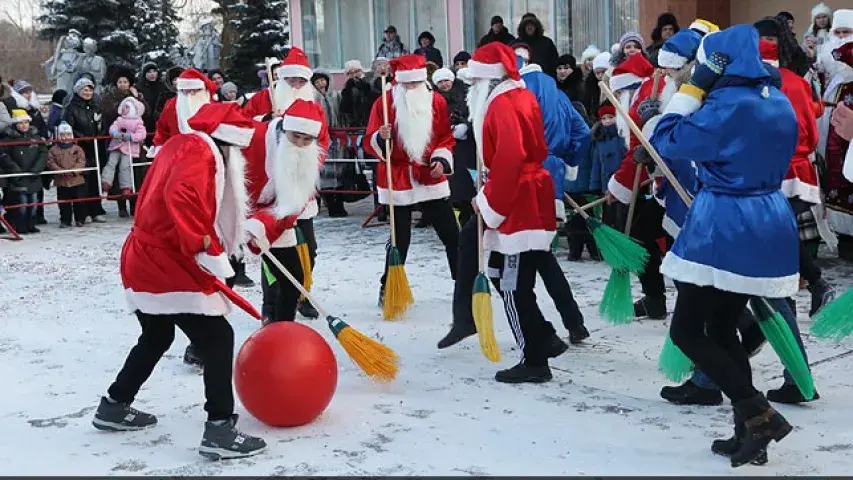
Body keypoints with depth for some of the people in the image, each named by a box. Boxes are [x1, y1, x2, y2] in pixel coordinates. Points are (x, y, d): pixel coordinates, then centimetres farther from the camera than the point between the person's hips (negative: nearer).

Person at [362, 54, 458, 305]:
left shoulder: (437, 101, 2)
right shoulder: (385, 102, -6)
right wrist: (381, 138, -26)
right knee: (400, 238, 1)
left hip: (432, 179, 3)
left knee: (451, 234, 5)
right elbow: (369, 143, -5)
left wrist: (442, 160, -8)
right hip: (398, 180, -2)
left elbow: (446, 138, 9)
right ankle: (388, 288, 18)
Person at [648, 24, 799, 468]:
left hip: (724, 227, -8)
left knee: (686, 331, 1)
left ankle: (759, 414, -6)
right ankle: (747, 430, 18)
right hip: (770, 224, 9)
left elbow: (668, 143, -10)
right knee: (722, 327, 18)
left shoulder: (726, 105, -16)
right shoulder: (779, 103, 9)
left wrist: (692, 89, -5)